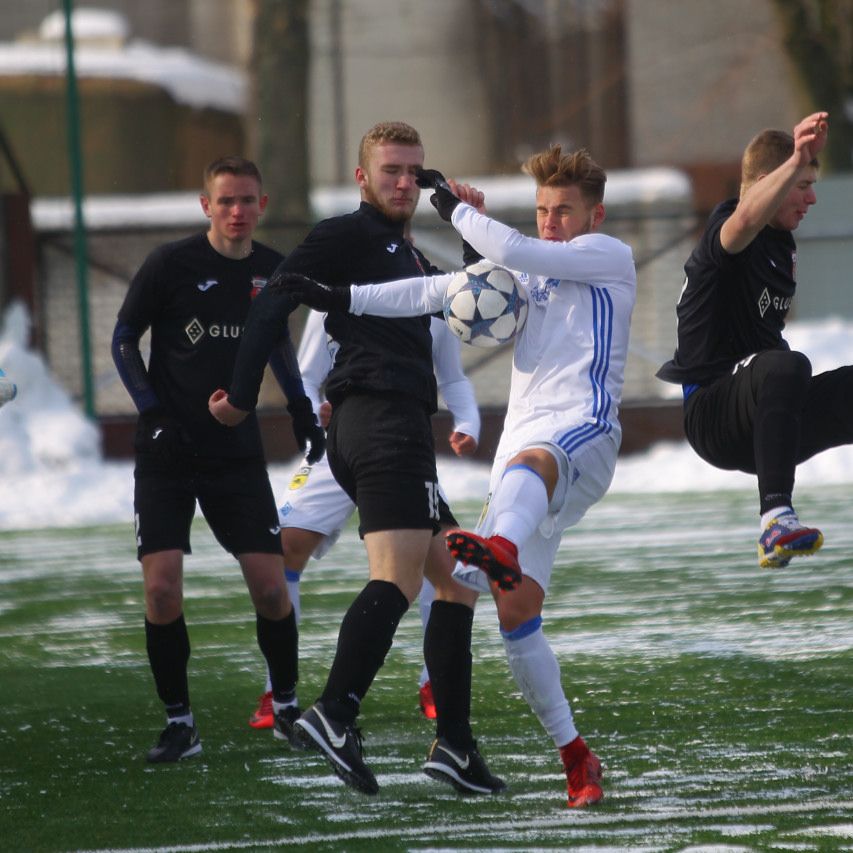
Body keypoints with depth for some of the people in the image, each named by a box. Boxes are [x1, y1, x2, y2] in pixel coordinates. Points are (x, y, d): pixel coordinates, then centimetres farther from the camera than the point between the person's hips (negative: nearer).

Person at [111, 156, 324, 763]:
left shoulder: (272, 271, 3)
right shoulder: (171, 264, -8)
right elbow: (123, 340, 0)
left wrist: (302, 408, 12)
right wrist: (152, 411, -11)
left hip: (238, 455, 3)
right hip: (167, 454, -3)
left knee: (271, 587, -3)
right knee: (162, 589, -12)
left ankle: (287, 706, 19)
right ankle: (180, 723, 2)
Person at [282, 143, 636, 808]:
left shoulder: (610, 257, 7)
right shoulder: (531, 274, 29)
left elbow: (513, 251, -6)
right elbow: (438, 292, 23)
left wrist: (458, 208, 8)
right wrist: (342, 300, 13)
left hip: (582, 433, -8)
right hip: (524, 444, 8)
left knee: (529, 463, -44)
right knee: (516, 610, -5)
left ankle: (502, 546, -80)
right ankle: (575, 758, 1)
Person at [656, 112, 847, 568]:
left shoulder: (782, 245, 16)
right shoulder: (723, 229, -12)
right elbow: (745, 222, -37)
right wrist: (796, 162, -51)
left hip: (758, 418, 9)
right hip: (711, 413, -9)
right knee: (786, 365, -38)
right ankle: (776, 518, -51)